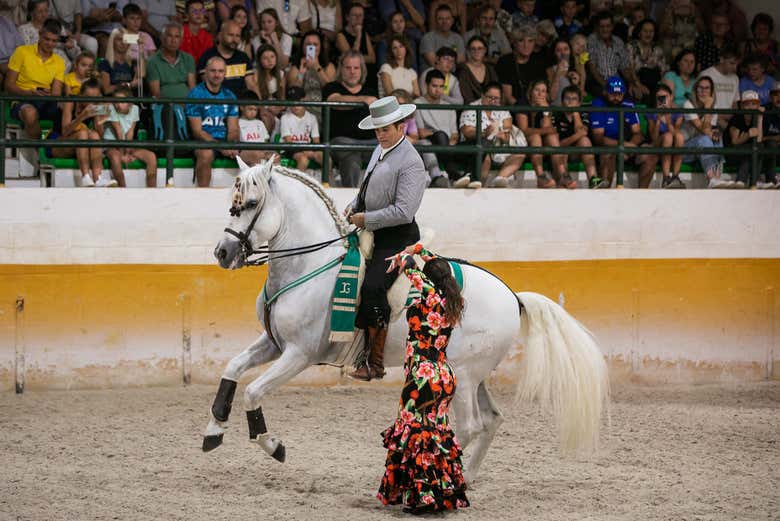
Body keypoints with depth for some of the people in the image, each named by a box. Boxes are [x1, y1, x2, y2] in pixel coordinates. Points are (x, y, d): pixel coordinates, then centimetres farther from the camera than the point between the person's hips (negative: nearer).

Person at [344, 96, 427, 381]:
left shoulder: (410, 162, -16)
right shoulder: (380, 151, 13)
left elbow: (403, 211, -21)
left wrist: (365, 219, -16)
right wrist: (353, 208, 9)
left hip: (397, 238, -10)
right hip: (372, 233, 10)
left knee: (372, 287, -26)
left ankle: (375, 361, -21)